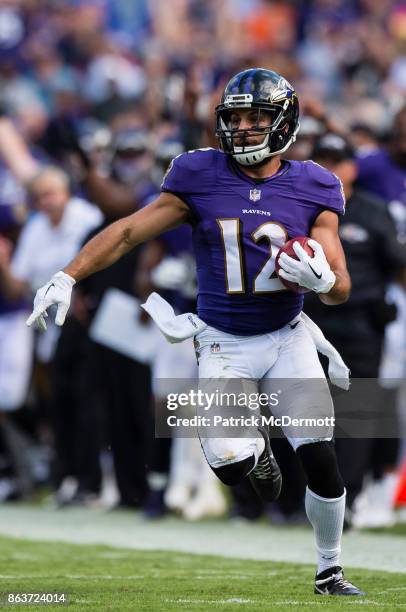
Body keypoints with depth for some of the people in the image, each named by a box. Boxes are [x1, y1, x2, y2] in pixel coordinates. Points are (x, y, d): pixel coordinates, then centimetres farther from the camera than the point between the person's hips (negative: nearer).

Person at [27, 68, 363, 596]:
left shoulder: (311, 191, -4)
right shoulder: (200, 180, -7)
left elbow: (341, 289, -1)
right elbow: (128, 232, -4)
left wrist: (322, 278, -25)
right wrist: (67, 278, -13)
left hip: (287, 339, 1)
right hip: (223, 344, -1)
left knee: (321, 461, -9)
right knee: (231, 465, -17)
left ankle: (330, 572, 13)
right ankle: (256, 445, 22)